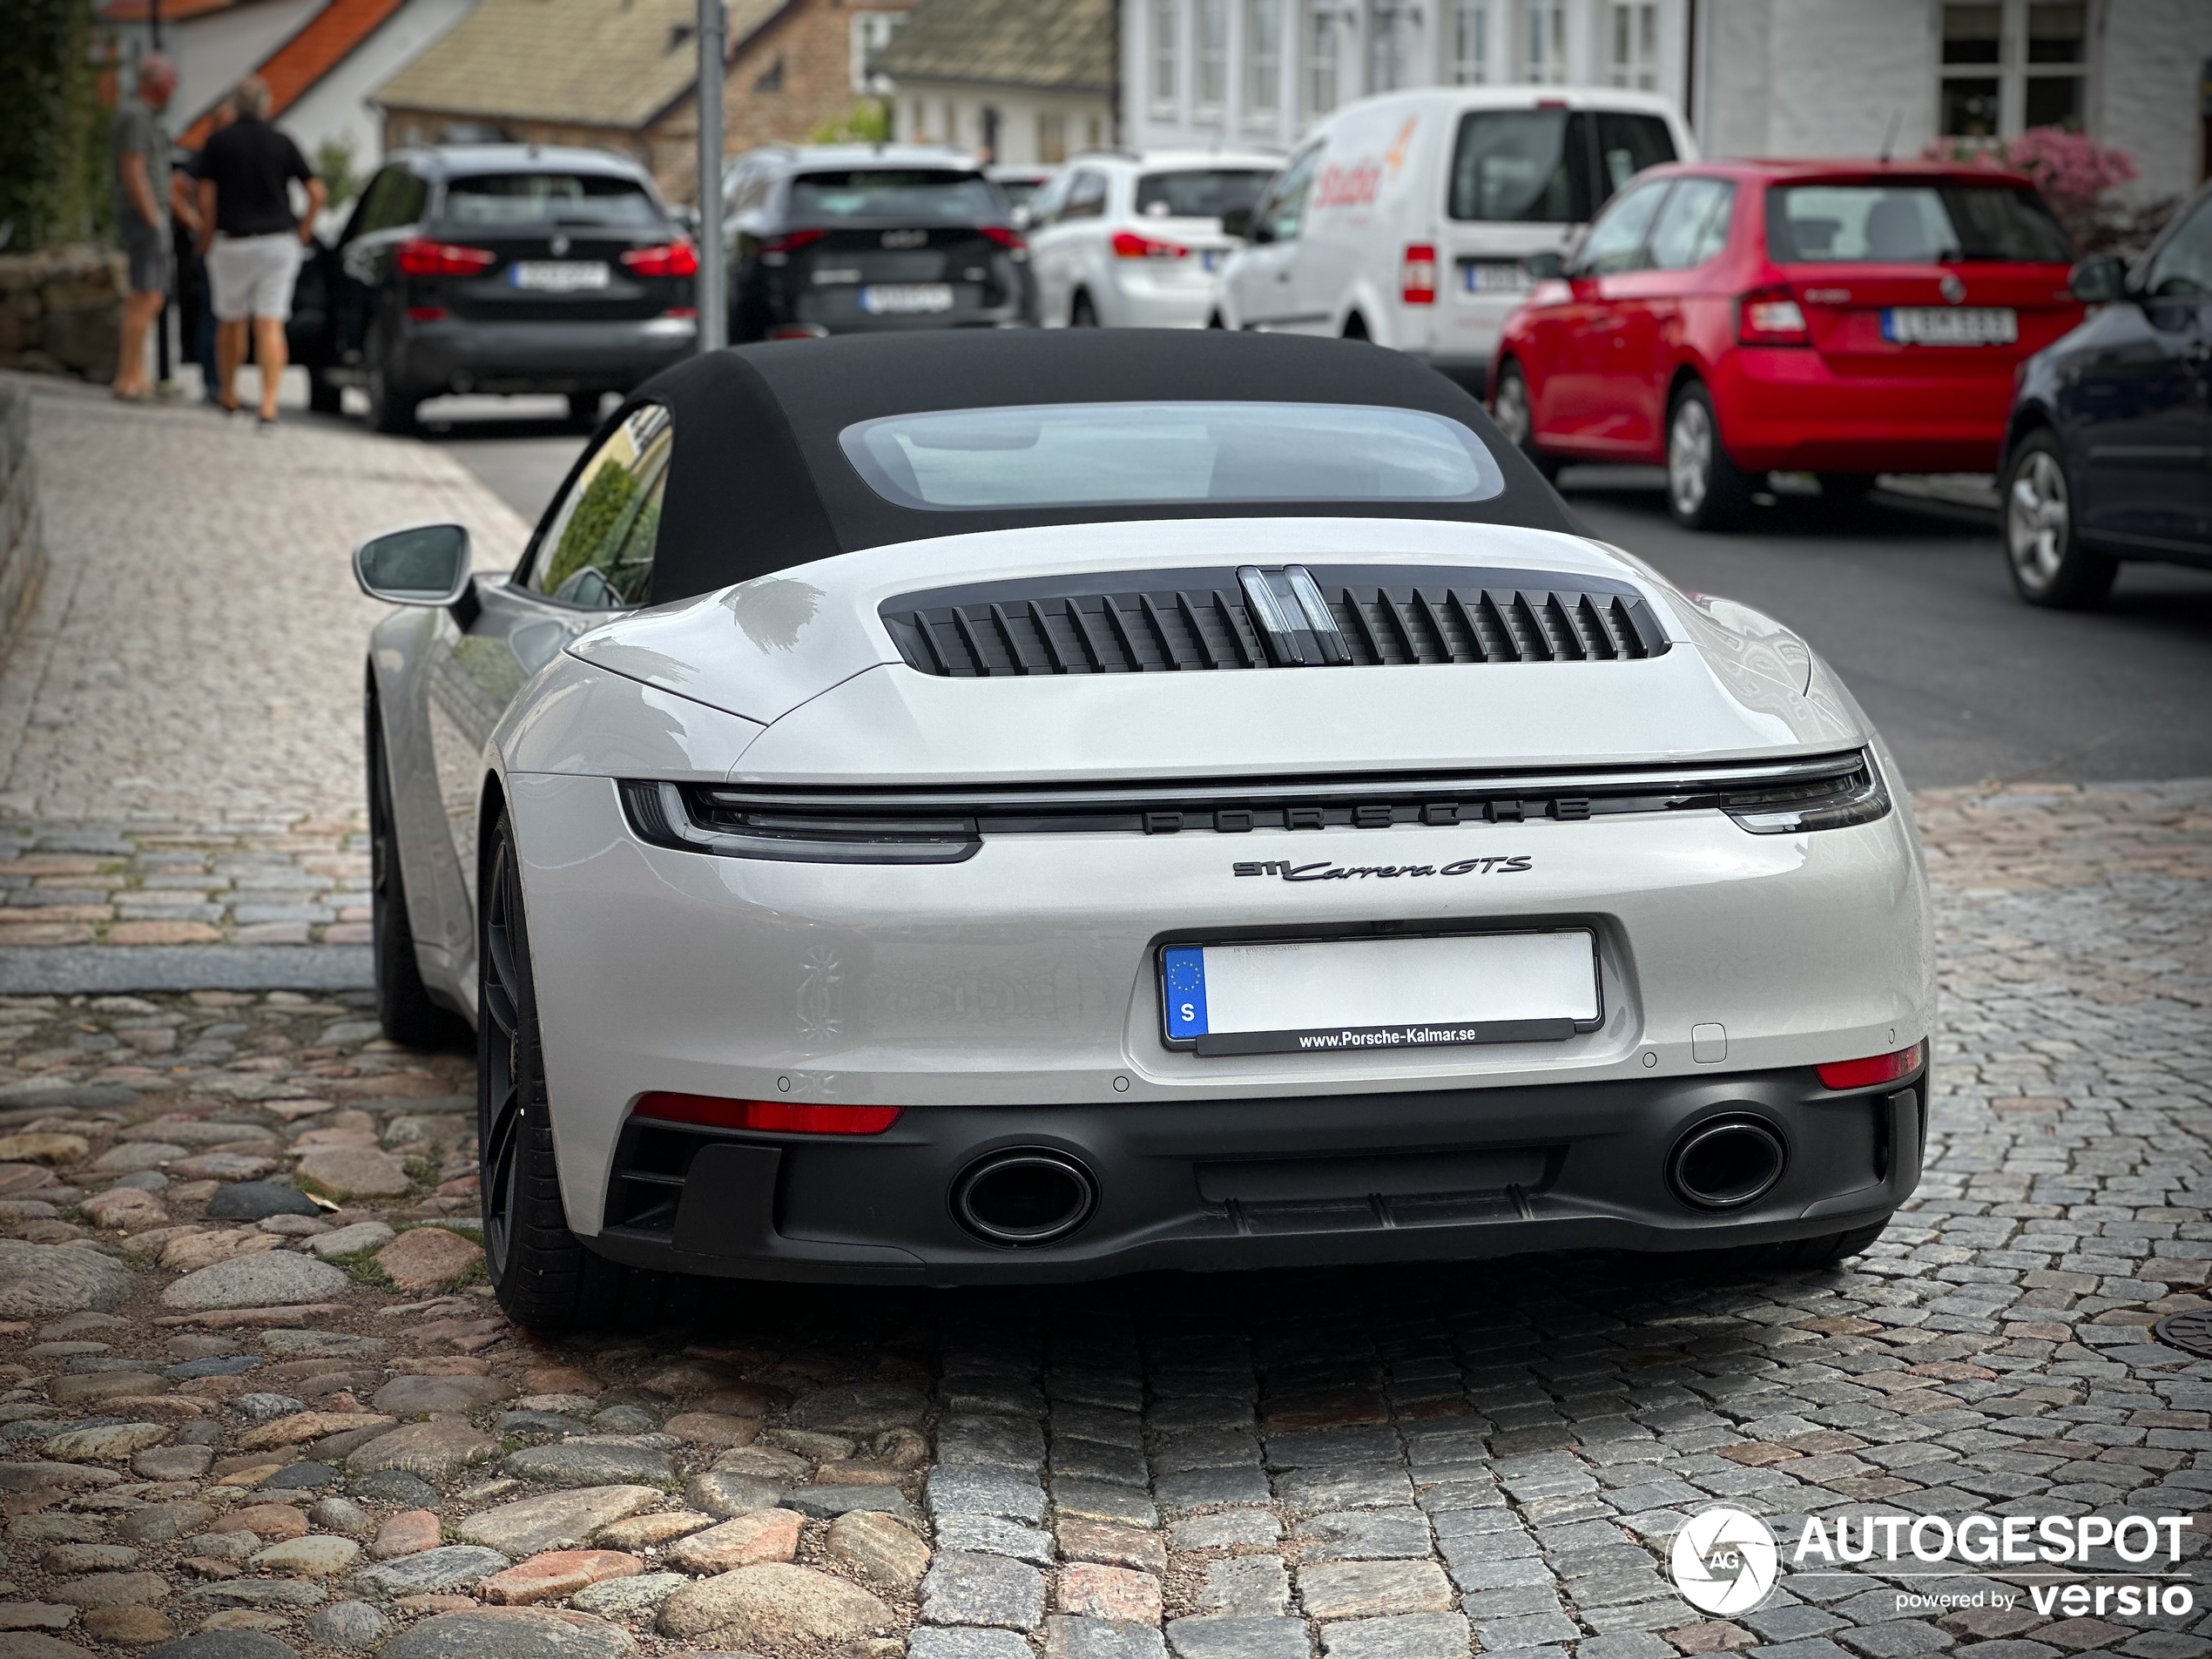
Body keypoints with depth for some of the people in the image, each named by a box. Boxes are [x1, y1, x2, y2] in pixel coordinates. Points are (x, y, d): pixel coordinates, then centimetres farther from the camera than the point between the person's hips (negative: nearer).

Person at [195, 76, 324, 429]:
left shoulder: (217, 142, -3)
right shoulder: (283, 144, 0)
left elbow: (206, 198, -8)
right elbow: (316, 192, -4)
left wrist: (206, 240, 5)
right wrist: (303, 232, 9)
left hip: (232, 244, 0)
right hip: (278, 243, 0)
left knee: (231, 321, 18)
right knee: (270, 327, -4)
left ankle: (228, 394, 33)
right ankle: (268, 406, -16)